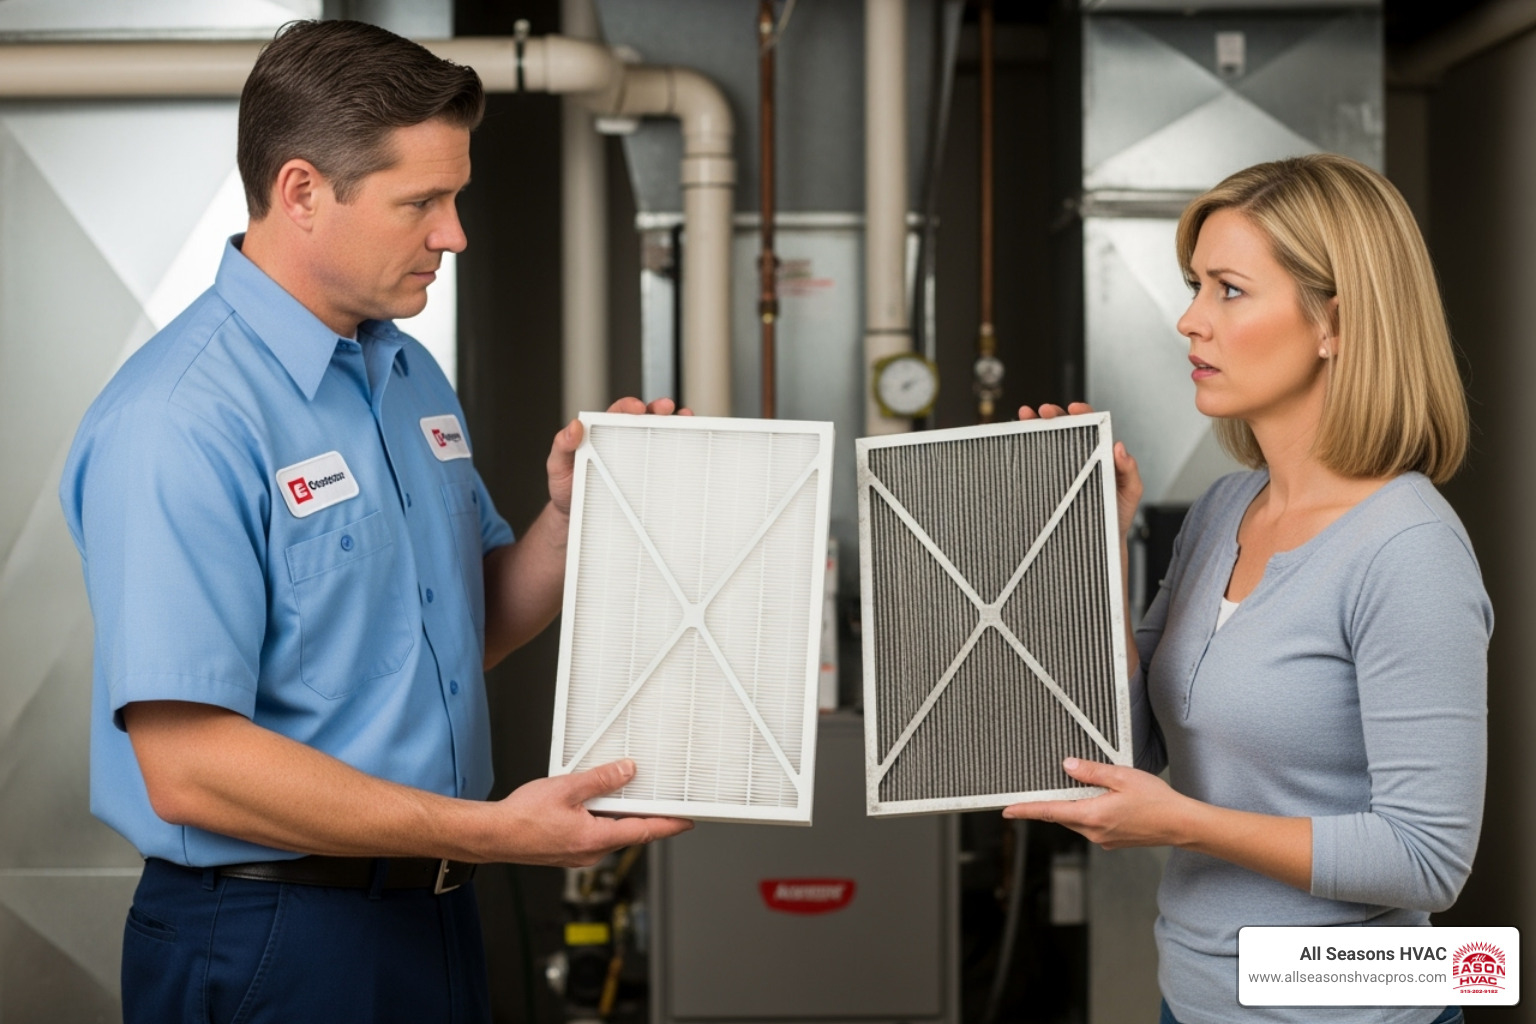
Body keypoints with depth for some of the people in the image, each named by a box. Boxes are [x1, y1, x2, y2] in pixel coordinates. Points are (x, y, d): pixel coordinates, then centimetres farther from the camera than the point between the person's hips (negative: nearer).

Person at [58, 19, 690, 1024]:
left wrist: (571, 511, -2)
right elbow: (188, 768, -25)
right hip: (272, 941, -8)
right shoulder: (180, 422, -20)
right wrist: (488, 830, -26)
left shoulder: (414, 376, 9)